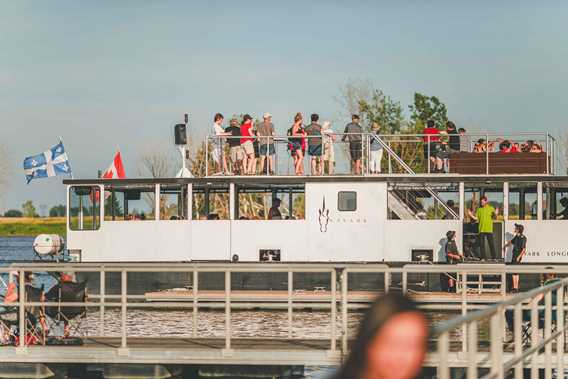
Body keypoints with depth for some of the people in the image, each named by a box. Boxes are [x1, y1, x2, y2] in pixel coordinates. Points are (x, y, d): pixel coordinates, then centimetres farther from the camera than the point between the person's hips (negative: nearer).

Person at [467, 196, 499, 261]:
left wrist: (496, 214, -22)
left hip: (489, 229, -3)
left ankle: (494, 257, 3)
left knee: (491, 243, -3)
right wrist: (471, 215, -2)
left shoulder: (491, 208, 4)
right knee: (481, 244, 2)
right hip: (481, 229, 3)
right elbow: (476, 218, 11)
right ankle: (483, 256, 8)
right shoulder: (479, 209, 12)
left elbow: (494, 217, -1)